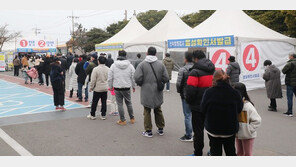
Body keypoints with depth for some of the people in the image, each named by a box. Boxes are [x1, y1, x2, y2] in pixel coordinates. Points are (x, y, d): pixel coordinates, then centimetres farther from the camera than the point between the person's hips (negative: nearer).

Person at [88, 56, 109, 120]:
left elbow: (93, 80, -11)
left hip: (97, 88, -4)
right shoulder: (108, 69, 1)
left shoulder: (96, 69, -14)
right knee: (104, 102, 9)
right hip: (105, 88, 4)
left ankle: (92, 115, 15)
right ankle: (103, 115, 14)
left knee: (94, 102, 7)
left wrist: (91, 88, -1)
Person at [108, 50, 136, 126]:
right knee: (129, 103, 16)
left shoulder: (113, 65, -4)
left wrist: (110, 86, 12)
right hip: (127, 88, 1)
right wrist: (133, 86, 13)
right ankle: (132, 119, 25)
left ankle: (122, 120, 12)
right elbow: (133, 77, 1)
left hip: (117, 88, -1)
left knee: (120, 104, 7)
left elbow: (110, 78, -1)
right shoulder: (130, 65, -3)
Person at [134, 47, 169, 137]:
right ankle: (160, 129, 25)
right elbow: (166, 78, -4)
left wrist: (141, 84, 3)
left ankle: (148, 131, 11)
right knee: (158, 110, 17)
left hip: (146, 92, -3)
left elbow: (137, 78, -17)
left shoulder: (142, 64, -10)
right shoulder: (161, 64, -1)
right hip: (158, 93, 3)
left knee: (147, 111, 7)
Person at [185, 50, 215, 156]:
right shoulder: (213, 70, 7)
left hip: (198, 107, -7)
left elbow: (190, 90, -21)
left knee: (198, 130, 3)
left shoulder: (195, 72, -17)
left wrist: (188, 101, -3)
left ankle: (198, 153, 12)